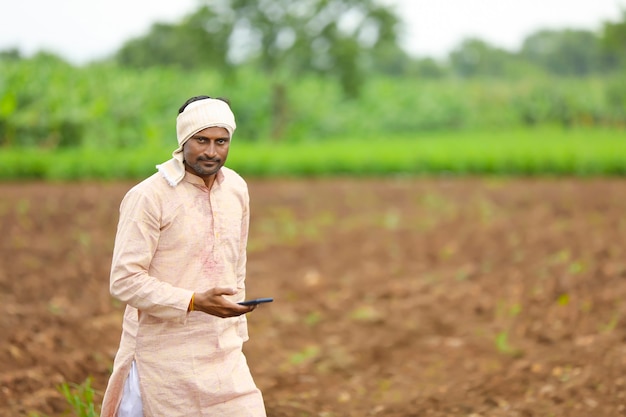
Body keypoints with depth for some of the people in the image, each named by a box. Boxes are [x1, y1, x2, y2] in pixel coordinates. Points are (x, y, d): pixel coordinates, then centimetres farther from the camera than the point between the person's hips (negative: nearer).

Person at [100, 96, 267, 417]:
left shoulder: (236, 188, 6)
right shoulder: (148, 197, -13)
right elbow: (124, 281, -17)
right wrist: (195, 302, -25)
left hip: (222, 354, 5)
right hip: (165, 353, -5)